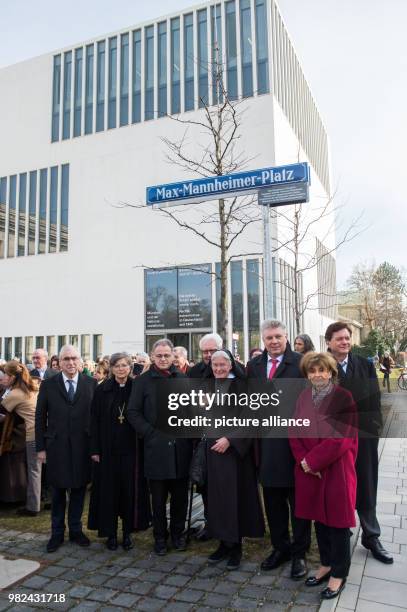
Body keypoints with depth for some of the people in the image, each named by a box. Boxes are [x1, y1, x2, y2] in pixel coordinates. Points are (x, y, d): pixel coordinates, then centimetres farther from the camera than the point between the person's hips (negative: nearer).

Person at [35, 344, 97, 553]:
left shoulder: (91, 383, 0)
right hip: (56, 446, 0)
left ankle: (76, 530, 29)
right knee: (58, 491, 11)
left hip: (83, 446, 0)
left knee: (79, 489, 12)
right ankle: (57, 533, 27)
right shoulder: (48, 385, 0)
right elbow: (40, 417, 2)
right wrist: (41, 447, -1)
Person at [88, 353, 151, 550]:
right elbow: (95, 421, 0)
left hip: (131, 449, 0)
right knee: (109, 490, 7)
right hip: (108, 449, 0)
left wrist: (142, 447, -3)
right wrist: (95, 449, -5)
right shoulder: (102, 390, 0)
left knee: (130, 490, 6)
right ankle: (110, 533, 22)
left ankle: (127, 532, 21)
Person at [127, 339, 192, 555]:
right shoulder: (143, 381, 0)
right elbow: (133, 412, -1)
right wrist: (150, 433, -8)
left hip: (180, 447, 2)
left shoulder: (183, 379, 6)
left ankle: (178, 533, 29)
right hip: (156, 447, -2)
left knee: (180, 495, 11)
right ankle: (159, 536, 26)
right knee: (158, 497, 10)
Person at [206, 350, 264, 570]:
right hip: (213, 447, 5)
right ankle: (224, 543, 21)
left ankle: (235, 546, 15)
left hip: (235, 448, -5)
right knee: (218, 495, 9)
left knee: (235, 495, 1)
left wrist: (229, 439, -19)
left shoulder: (240, 386, -8)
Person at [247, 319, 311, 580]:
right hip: (267, 443, 5)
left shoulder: (300, 362, -8)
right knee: (273, 500, 17)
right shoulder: (254, 365, 7)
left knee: (299, 500, 10)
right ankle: (280, 548, 35)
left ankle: (299, 553, 27)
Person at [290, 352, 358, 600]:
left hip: (336, 468, -5)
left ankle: (339, 574, 24)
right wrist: (304, 461, -10)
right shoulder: (304, 397, 3)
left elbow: (341, 437, -18)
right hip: (309, 469, 5)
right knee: (319, 516, 16)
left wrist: (311, 461, -15)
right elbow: (295, 432, 4)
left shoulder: (344, 398, -13)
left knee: (337, 519, 7)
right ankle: (326, 564, 36)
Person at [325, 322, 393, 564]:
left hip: (364, 435, 3)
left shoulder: (366, 365, 2)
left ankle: (371, 536, 29)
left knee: (366, 488, 14)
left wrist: (375, 426, -3)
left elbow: (374, 398, 3)